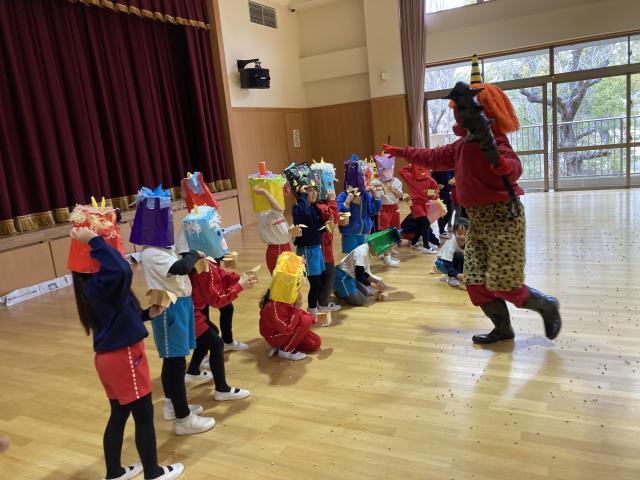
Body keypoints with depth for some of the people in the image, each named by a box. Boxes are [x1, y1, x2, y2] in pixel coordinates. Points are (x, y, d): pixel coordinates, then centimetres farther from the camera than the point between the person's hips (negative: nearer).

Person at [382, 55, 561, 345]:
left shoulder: (490, 138, -16)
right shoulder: (463, 144, 11)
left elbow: (514, 167, -32)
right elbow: (434, 158, 25)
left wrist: (502, 165, -55)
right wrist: (401, 152, 29)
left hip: (502, 218, -9)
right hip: (478, 221, 9)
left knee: (503, 285, -6)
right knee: (475, 282, 7)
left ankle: (548, 306, 22)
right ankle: (503, 329, 23)